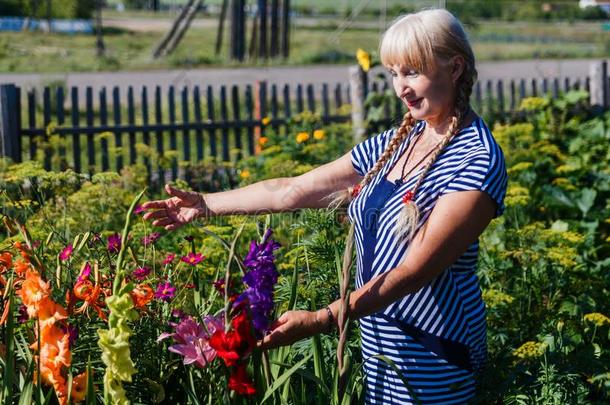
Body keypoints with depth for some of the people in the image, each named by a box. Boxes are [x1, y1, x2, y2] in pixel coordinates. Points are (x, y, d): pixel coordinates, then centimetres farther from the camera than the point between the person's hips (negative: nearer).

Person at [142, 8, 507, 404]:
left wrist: (320, 320, -29)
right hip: (376, 341, 6)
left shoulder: (478, 161, -18)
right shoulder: (392, 144, 5)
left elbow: (413, 271, -23)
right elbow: (293, 190, 9)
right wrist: (205, 204, 9)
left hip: (431, 356, -6)